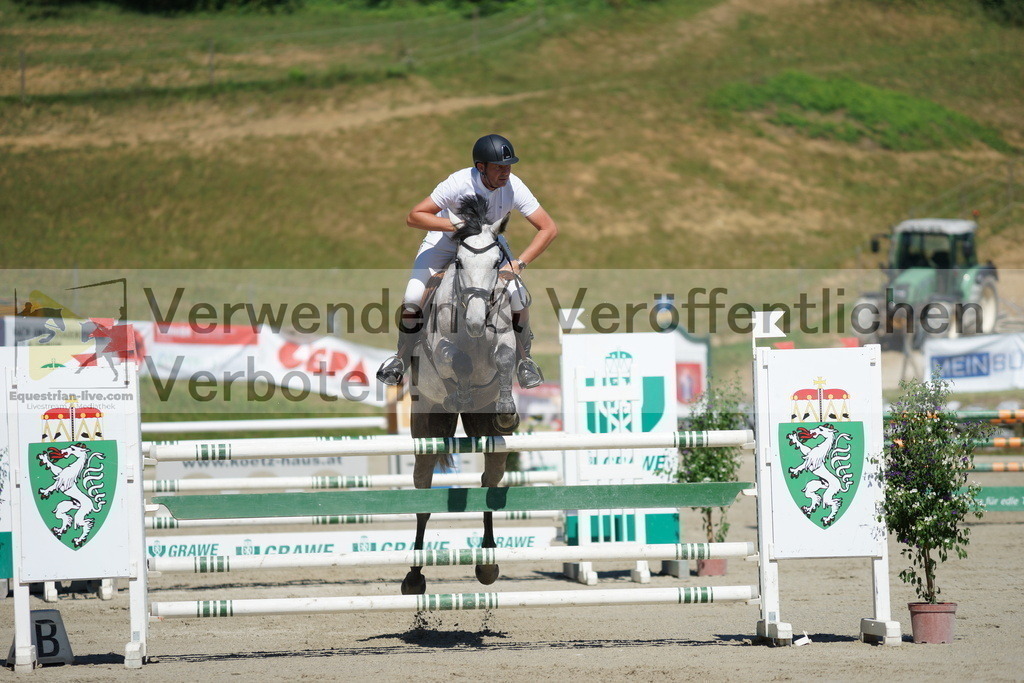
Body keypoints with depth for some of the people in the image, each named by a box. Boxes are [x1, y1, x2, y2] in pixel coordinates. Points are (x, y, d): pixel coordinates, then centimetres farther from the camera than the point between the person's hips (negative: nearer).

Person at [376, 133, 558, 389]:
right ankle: (401, 359, 12)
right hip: (445, 240, -2)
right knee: (413, 299, -15)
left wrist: (519, 264, -37)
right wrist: (454, 224, -45)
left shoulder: (513, 186, -30)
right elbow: (414, 217, -32)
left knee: (519, 300, -15)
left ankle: (523, 360, 13)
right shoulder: (459, 183, -36)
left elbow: (549, 228, -27)